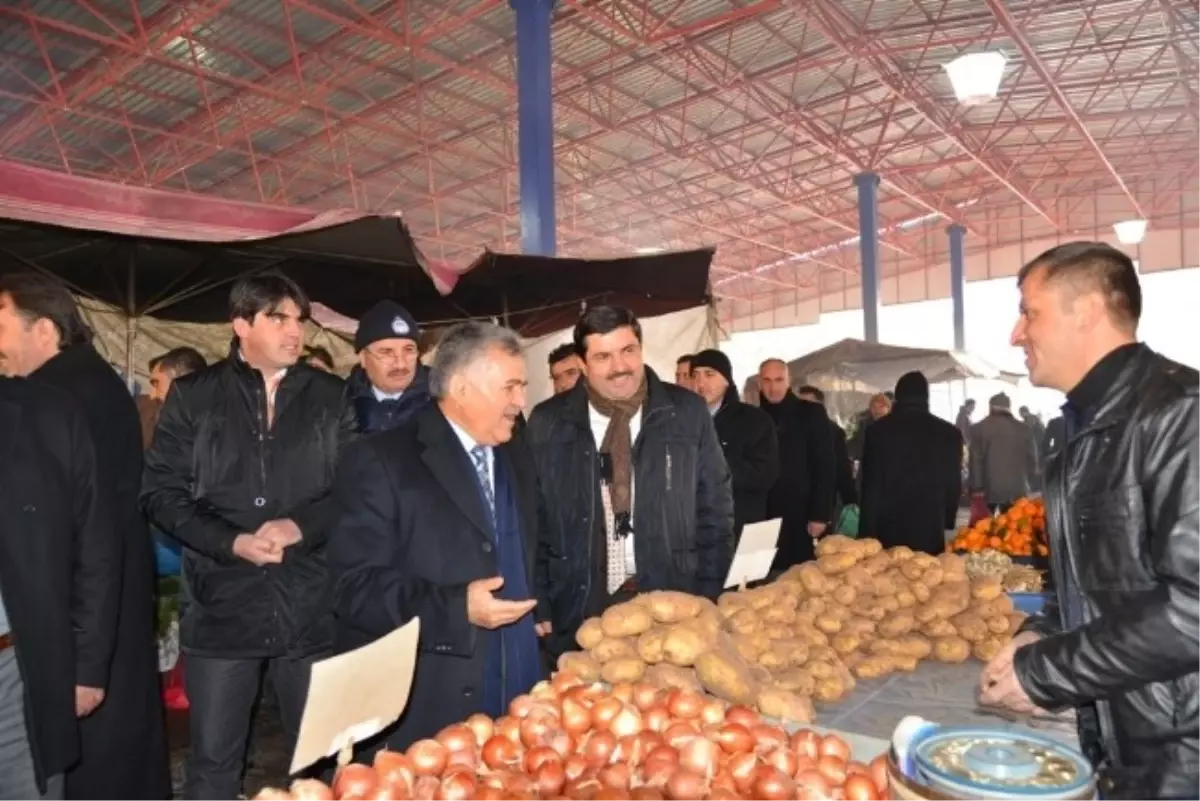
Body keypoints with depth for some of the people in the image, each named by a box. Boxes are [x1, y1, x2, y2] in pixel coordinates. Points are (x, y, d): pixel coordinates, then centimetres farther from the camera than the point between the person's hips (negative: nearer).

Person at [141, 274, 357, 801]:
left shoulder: (330, 396, 6)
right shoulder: (194, 396, 3)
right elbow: (161, 491, -1)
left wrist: (301, 526, -14)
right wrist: (233, 542, -14)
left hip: (311, 609, 1)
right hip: (222, 608, -1)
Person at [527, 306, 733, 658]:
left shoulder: (687, 412, -2)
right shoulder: (548, 423, -2)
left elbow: (715, 508, 3)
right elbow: (532, 522, 3)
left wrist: (706, 600, 0)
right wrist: (540, 610, 0)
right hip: (578, 615, 0)